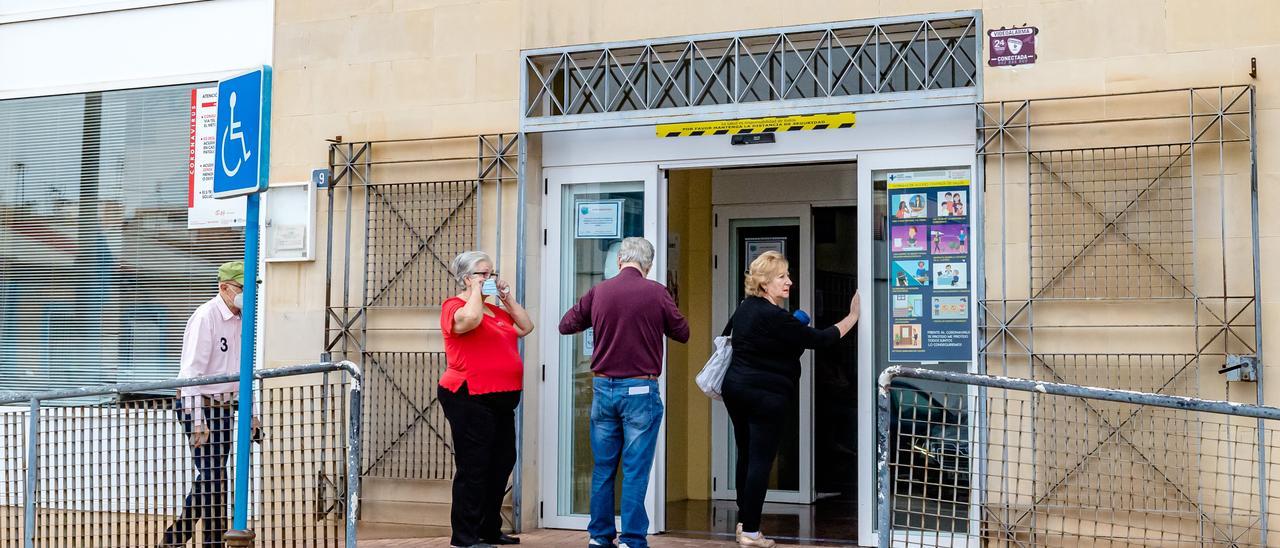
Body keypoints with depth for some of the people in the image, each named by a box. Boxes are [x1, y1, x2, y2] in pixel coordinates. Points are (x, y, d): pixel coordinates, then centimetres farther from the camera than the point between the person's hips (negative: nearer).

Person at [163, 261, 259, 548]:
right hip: (199, 406, -9)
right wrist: (197, 421, -24)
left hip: (225, 408, 9)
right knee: (213, 478, -9)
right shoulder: (206, 317, -14)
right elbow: (191, 372, -19)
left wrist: (251, 413, 18)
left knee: (209, 478, 13)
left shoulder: (240, 320, 12)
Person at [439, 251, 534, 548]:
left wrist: (507, 297, 11)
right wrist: (476, 290, -12)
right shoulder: (455, 305, -6)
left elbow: (525, 327, 15)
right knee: (474, 468, -7)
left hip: (500, 401, 9)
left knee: (502, 463, 13)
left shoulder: (496, 309, 20)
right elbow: (469, 318, -28)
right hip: (470, 400, -9)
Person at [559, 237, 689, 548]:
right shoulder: (657, 293, -8)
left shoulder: (599, 292, 0)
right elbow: (682, 334, 4)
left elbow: (565, 326, 11)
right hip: (641, 390, -3)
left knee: (603, 467, 12)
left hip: (603, 387, 3)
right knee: (635, 470, 0)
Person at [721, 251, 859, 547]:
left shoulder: (745, 308, 10)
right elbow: (818, 339, -15)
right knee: (761, 461, -4)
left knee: (746, 456, 15)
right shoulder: (775, 317, -18)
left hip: (736, 387, 9)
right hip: (765, 394, -9)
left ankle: (744, 523, 20)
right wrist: (852, 317, -6)